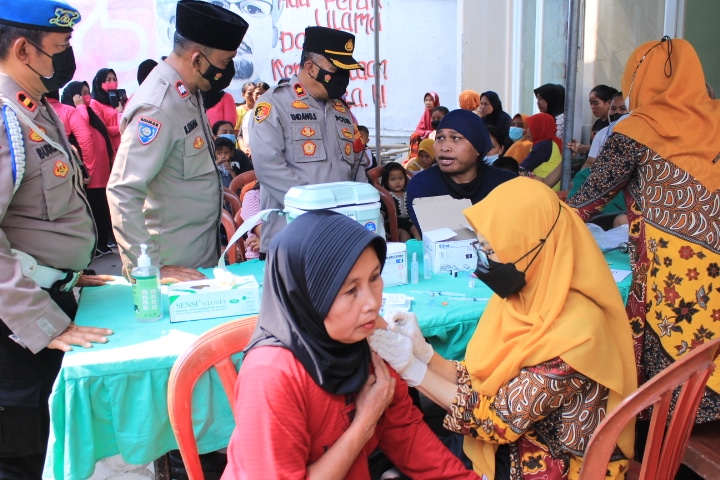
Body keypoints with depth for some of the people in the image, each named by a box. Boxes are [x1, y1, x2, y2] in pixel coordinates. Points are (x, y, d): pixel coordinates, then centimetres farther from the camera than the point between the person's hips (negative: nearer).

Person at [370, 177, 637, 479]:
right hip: (511, 446, 6)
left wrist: (414, 370, -20)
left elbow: (499, 419, -20)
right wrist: (423, 352, -15)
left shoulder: (573, 332, -26)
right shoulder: (524, 299, -4)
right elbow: (480, 381, 0)